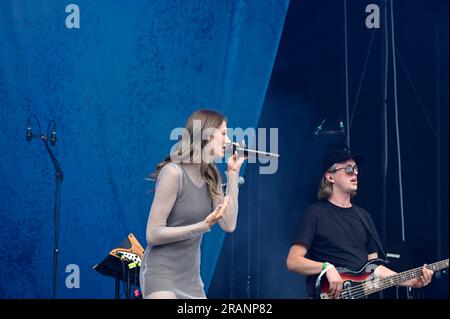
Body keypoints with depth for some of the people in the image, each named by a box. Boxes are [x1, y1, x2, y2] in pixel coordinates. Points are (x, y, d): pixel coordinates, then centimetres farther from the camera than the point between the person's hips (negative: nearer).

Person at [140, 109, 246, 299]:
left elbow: (229, 225, -1)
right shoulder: (173, 172, -15)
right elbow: (153, 234, -16)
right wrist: (203, 226, -24)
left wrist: (233, 173, 1)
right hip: (161, 274, -7)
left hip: (191, 277, 7)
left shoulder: (210, 177, 7)